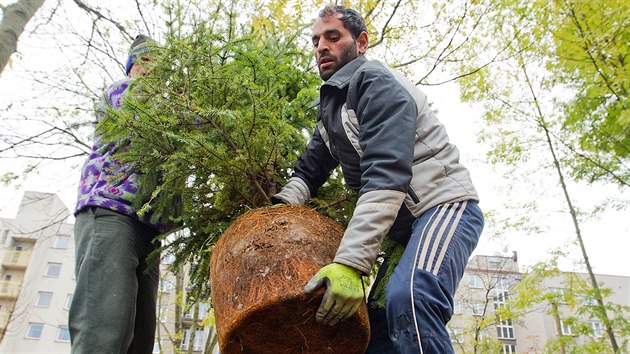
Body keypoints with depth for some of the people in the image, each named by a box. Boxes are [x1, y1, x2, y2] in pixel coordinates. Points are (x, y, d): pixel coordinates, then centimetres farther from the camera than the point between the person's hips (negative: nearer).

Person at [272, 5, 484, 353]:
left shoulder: (375, 82, -11)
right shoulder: (331, 105, 18)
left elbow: (386, 176, -25)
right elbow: (309, 168, 16)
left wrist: (350, 262, -33)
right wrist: (280, 208, -7)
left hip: (445, 205, -9)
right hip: (405, 223, 10)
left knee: (409, 298, -35)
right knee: (372, 322, 7)